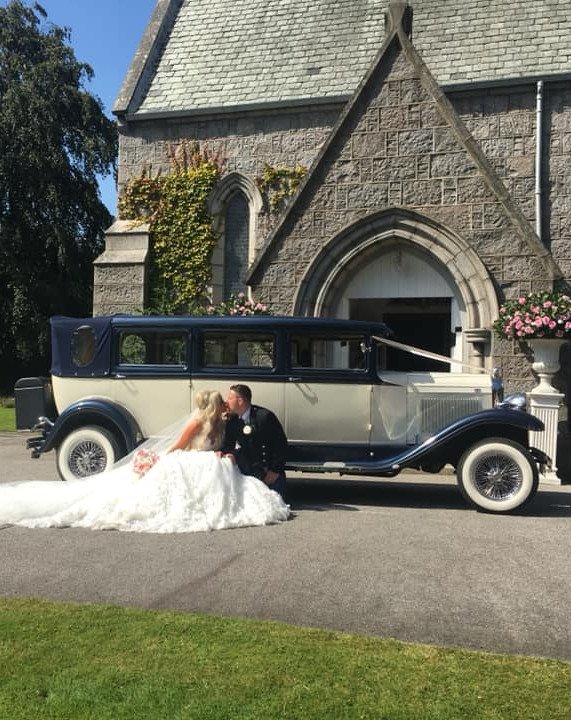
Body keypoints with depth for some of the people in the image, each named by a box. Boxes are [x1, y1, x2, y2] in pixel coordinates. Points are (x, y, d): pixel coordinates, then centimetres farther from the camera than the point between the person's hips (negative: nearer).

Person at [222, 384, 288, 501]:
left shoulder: (264, 416, -17)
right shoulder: (233, 421, 1)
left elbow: (281, 444, -15)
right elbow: (228, 445, 6)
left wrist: (275, 471, -14)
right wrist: (222, 452, -18)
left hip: (271, 473, -5)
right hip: (249, 472, 5)